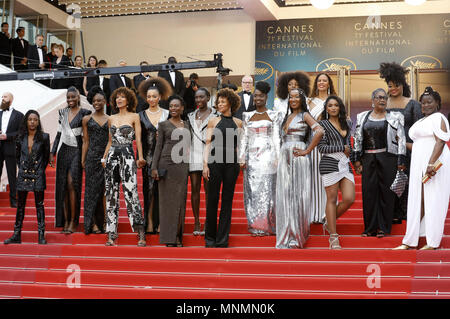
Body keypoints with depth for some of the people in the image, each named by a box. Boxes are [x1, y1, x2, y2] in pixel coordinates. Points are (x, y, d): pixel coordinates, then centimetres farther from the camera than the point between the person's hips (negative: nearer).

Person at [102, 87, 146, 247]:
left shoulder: (134, 117, 5)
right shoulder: (111, 119, 16)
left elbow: (138, 139, -1)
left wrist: (140, 157, -13)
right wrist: (104, 158, 14)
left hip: (127, 156, -4)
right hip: (112, 156, 5)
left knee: (131, 193, -13)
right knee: (111, 195, 1)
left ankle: (141, 235, -13)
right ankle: (111, 235, 4)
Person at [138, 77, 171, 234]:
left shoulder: (167, 114, 7)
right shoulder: (141, 115, 7)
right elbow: (138, 138, 5)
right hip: (149, 156, 0)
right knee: (149, 189, -2)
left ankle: (160, 222, 5)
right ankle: (150, 222, 1)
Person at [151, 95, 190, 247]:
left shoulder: (187, 125, 14)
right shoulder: (163, 125, 3)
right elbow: (158, 146, 1)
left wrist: (190, 167, 13)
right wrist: (154, 167, -7)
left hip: (183, 165, 4)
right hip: (167, 164, -4)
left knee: (180, 200, 4)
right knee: (168, 199, -2)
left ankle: (178, 236, 11)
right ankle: (168, 237, 2)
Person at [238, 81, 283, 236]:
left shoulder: (274, 116, 6)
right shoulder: (248, 116, 14)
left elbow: (276, 137, 3)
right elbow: (244, 138, 13)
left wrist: (277, 159, -5)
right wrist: (242, 158, 3)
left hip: (267, 156, -3)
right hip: (251, 157, 3)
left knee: (266, 190, -5)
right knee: (252, 191, 0)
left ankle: (266, 226, 1)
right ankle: (255, 226, 6)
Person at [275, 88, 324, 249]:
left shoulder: (305, 116, -1)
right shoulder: (287, 117, 20)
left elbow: (319, 131, -16)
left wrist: (307, 151, -15)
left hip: (298, 158, -7)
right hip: (284, 157, 7)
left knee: (298, 194, -4)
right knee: (284, 195, 4)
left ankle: (298, 237, 1)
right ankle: (286, 237, 10)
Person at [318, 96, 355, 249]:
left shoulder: (347, 123, 18)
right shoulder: (323, 124, 2)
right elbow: (321, 147, -6)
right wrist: (343, 148, -4)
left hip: (345, 164, 5)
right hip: (330, 163, -5)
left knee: (349, 199, -7)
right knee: (332, 199, -3)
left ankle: (329, 222, 18)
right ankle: (333, 237, 2)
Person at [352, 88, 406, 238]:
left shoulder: (394, 117, 5)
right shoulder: (362, 117, 13)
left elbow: (401, 139, 1)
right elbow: (357, 139, 12)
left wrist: (400, 161, -7)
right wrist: (357, 160, 5)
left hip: (387, 158, -2)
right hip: (368, 158, 2)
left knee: (386, 191, -2)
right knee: (369, 191, 0)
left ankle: (383, 227, 5)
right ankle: (370, 227, 8)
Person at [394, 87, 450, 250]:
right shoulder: (420, 122, 23)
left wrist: (431, 163, -27)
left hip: (435, 163, -9)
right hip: (419, 165, 9)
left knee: (433, 201, -6)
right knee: (417, 201, 7)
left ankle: (433, 242, -1)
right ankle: (410, 241, 8)